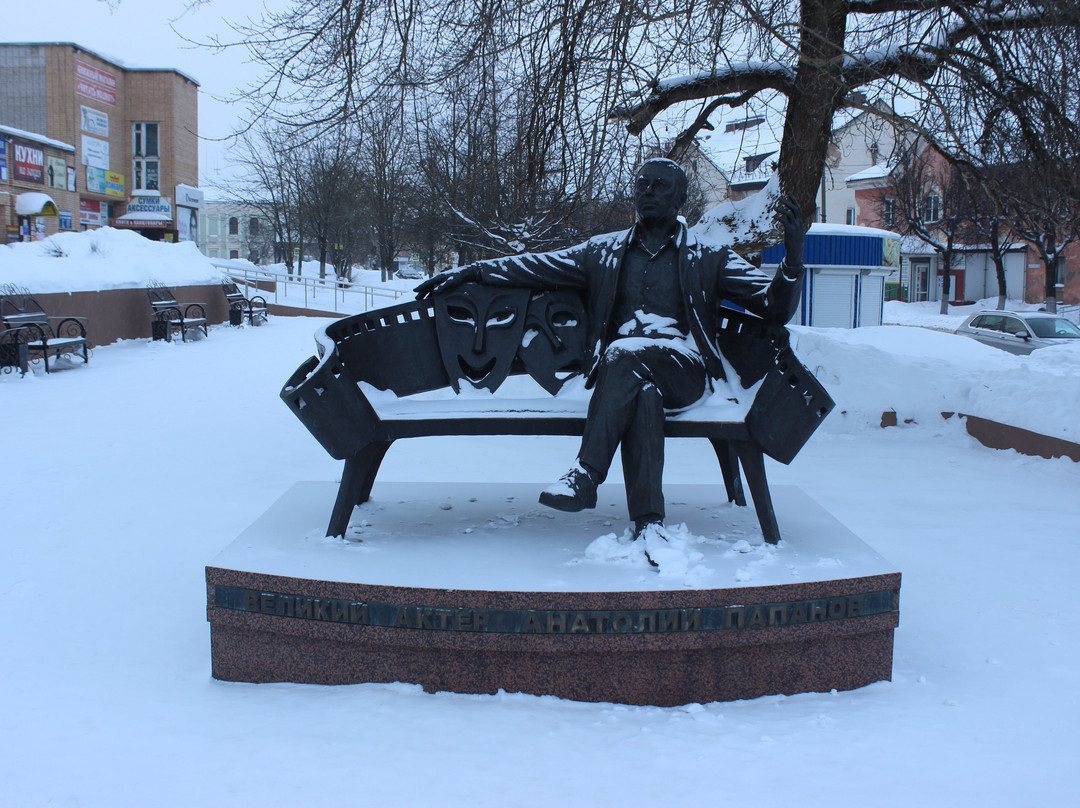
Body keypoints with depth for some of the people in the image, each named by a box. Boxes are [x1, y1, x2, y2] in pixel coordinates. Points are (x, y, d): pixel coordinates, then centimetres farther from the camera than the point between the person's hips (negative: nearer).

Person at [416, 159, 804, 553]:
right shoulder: (605, 252, 21)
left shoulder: (708, 259, 14)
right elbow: (538, 266, 22)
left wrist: (793, 258, -11)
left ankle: (586, 474, -39)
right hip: (619, 370, 2)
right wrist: (473, 271, 13)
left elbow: (775, 306, 7)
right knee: (644, 395, -36)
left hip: (683, 373, -1)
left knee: (624, 354, -35)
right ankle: (648, 523, -43)